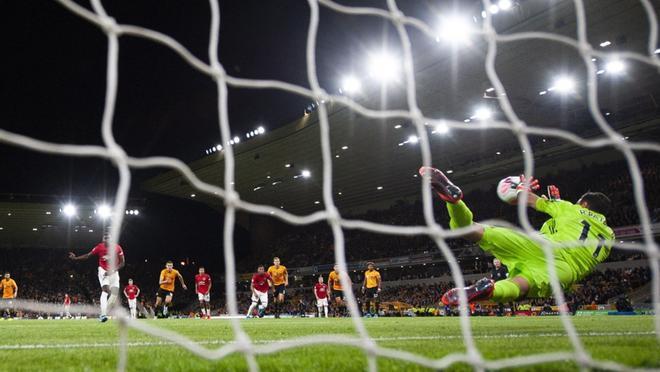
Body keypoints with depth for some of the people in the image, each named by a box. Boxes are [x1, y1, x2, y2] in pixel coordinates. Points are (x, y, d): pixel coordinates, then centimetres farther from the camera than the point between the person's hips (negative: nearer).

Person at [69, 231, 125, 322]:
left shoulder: (117, 248, -6)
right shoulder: (99, 247, -6)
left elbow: (122, 262, -3)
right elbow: (88, 255, 1)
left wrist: (113, 270, -15)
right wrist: (75, 258, -9)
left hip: (114, 273, 2)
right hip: (103, 271, -2)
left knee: (115, 294, -9)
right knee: (105, 290, -22)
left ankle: (104, 313, 7)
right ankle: (103, 314, -29)